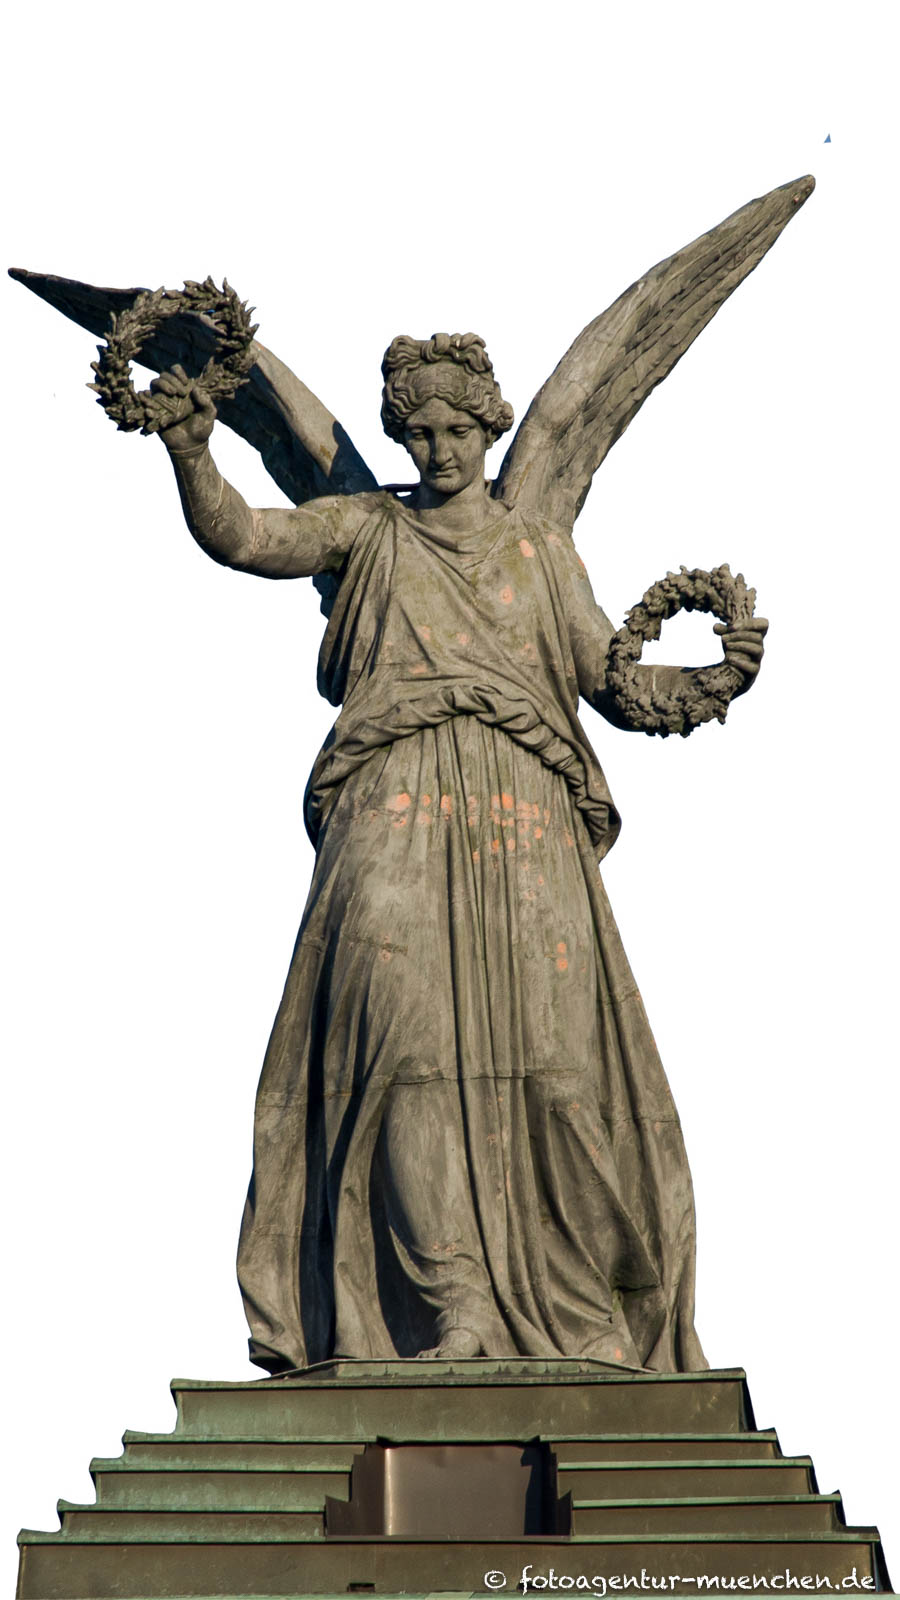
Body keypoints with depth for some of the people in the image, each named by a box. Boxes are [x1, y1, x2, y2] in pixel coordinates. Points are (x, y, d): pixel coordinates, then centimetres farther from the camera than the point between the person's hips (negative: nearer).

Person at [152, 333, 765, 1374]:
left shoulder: (541, 549, 23)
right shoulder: (369, 529, 18)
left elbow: (612, 683, 17)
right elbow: (239, 538, 3)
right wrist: (189, 453, -15)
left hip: (524, 821, 1)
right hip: (399, 817, -1)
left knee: (551, 1047, -11)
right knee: (410, 1033, -19)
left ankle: (585, 1311, -5)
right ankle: (452, 1300, -22)